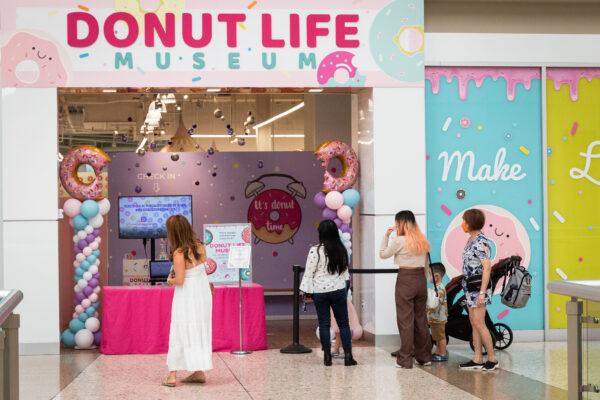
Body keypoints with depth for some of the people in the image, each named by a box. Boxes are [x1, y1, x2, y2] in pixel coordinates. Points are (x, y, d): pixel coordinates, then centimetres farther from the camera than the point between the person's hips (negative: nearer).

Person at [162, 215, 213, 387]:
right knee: (200, 331, 15)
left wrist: (170, 280, 1)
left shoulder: (179, 253, -20)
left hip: (186, 296, -6)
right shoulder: (199, 246, -1)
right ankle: (200, 371, 20)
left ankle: (172, 375, 2)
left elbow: (179, 280, -18)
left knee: (179, 333, 1)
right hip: (203, 292, 6)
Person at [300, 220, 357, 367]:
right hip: (339, 290, 2)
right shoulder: (342, 250, 1)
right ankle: (348, 356, 5)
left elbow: (309, 272, -8)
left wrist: (307, 291, 0)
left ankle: (327, 357, 6)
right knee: (343, 323, 7)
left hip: (320, 292, -2)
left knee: (324, 324, 5)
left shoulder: (316, 251, -11)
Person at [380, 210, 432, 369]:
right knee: (421, 318, 13)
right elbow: (425, 262, 9)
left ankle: (405, 360, -1)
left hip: (405, 279, -6)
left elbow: (383, 254, 3)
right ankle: (424, 357, 19)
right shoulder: (422, 241, 9)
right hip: (421, 278, 6)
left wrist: (386, 235, 8)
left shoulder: (399, 241, -9)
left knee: (405, 320, -2)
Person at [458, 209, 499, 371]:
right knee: (474, 323, 8)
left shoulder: (481, 242, -17)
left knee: (478, 323, -8)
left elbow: (487, 267, -21)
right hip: (470, 287, 9)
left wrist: (482, 292, -24)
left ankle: (492, 358, 0)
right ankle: (477, 359, 11)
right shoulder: (472, 240, 11)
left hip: (478, 286, -9)